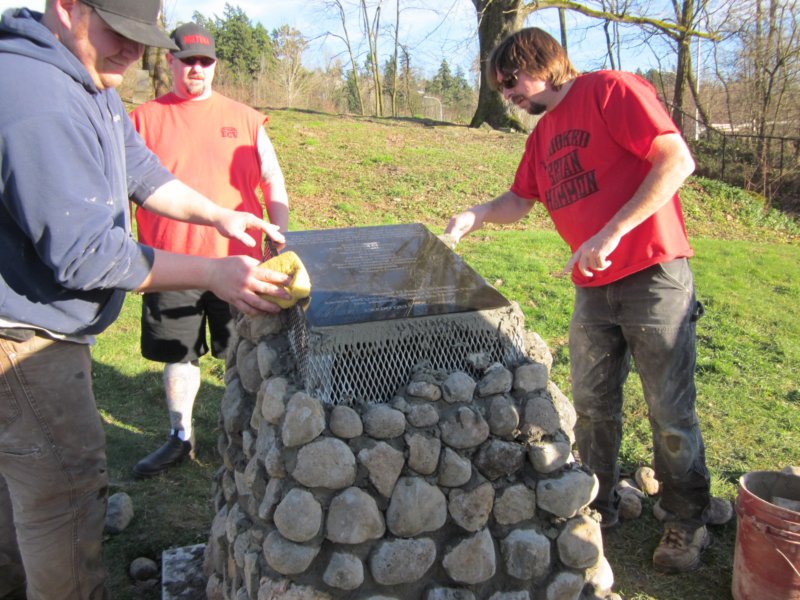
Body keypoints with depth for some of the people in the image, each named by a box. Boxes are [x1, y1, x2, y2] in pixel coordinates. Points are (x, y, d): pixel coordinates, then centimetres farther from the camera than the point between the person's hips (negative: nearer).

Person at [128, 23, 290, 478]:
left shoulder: (244, 119, 5)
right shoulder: (145, 119, 5)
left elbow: (273, 182, 8)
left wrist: (282, 241, 0)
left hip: (237, 259, 0)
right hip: (170, 265, 0)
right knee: (178, 355, 11)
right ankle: (181, 437, 29)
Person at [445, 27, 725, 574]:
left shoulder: (611, 91, -9)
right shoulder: (543, 135, 14)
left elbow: (677, 160, -19)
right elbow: (519, 201, 20)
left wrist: (611, 234, -23)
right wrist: (475, 215, -1)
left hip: (653, 277, -7)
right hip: (592, 289, 7)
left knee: (671, 412, 3)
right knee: (593, 408, 12)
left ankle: (687, 522, 21)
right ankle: (598, 507, 29)